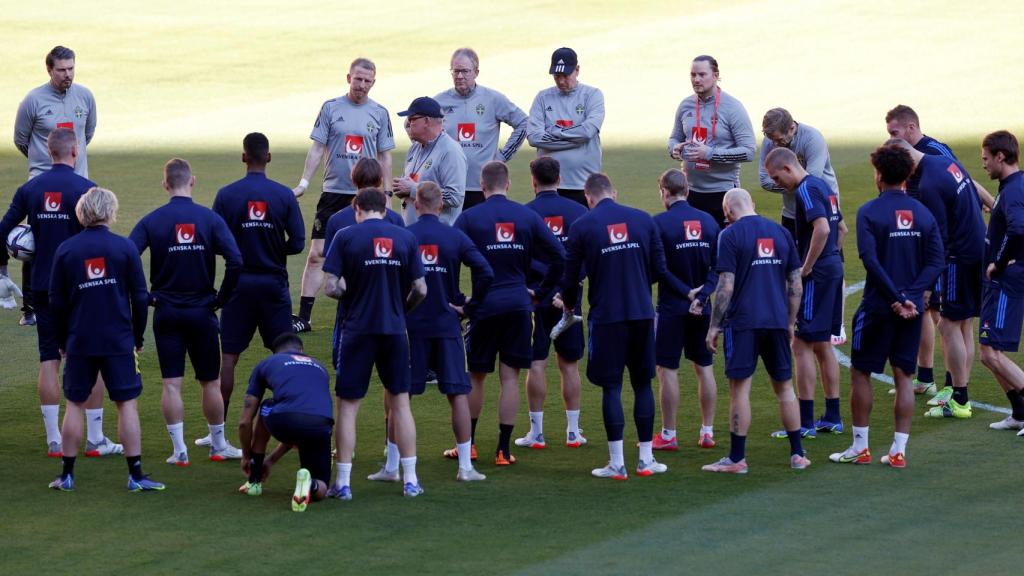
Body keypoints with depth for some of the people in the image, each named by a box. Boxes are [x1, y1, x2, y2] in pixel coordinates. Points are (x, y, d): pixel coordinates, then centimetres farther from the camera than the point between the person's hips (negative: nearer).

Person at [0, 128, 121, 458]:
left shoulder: (30, 190, 2)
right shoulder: (86, 189, -11)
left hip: (42, 285, 4)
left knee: (49, 360, 8)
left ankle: (54, 441, 6)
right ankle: (95, 440, 6)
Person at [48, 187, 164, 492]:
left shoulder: (65, 250, -1)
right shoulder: (125, 247, -5)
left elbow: (56, 302, 4)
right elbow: (140, 297, -1)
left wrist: (62, 342, 15)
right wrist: (138, 338, 10)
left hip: (79, 342, 1)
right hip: (119, 341, -1)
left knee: (75, 404, 10)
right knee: (127, 403, 3)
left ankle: (67, 475, 12)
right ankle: (136, 475, 0)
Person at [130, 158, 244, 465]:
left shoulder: (151, 221, -4)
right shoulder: (210, 219, -5)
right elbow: (235, 261, -15)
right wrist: (222, 298, -2)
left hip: (166, 312, 0)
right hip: (202, 311, 0)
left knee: (171, 384, 3)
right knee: (211, 382, 11)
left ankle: (179, 449, 0)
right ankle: (219, 445, 21)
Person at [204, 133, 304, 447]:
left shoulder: (227, 195, -7)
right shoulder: (284, 195, -5)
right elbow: (297, 243, -6)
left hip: (239, 283, 0)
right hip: (274, 283, 1)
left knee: (228, 356, 5)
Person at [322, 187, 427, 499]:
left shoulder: (346, 237, -5)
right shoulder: (406, 238, 2)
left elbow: (330, 288, -9)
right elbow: (420, 290, 2)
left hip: (358, 330, -2)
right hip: (395, 331, 2)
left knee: (348, 406, 5)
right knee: (400, 403, 13)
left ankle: (343, 482, 3)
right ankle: (410, 479, 12)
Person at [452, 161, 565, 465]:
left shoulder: (469, 218, -3)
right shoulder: (528, 217, 3)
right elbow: (559, 256, 3)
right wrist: (542, 293, 12)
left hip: (484, 306, -1)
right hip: (519, 306, 1)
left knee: (475, 376, 12)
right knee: (510, 377, 4)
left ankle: (467, 444, 19)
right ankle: (504, 449, 3)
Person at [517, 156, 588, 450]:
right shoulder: (578, 212, 0)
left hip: (534, 297, -2)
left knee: (536, 364, 1)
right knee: (569, 365, 10)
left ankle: (536, 432, 2)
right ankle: (573, 431, 12)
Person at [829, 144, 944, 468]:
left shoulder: (869, 212, -8)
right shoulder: (923, 214, 5)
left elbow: (870, 260, -19)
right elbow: (936, 262, -1)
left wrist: (896, 298, -18)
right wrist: (911, 295, -9)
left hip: (878, 307, -4)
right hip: (912, 308, 4)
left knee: (860, 372, 9)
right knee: (903, 377, 8)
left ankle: (860, 447, 11)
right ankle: (898, 451, 7)